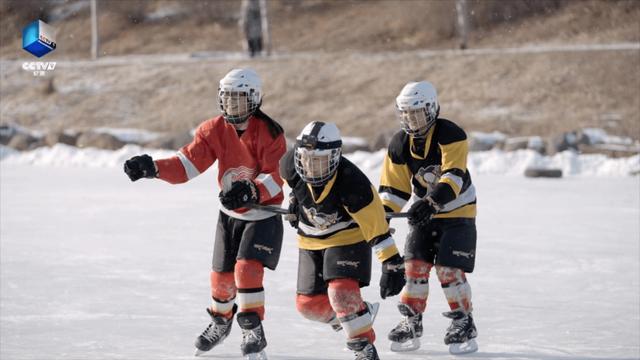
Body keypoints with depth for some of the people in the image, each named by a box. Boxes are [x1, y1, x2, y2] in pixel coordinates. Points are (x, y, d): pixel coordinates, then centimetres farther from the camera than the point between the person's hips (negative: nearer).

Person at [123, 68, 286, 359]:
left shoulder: (269, 132, -20)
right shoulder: (215, 131, -8)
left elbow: (275, 177, -24)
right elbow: (187, 164, -14)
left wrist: (250, 192, -42)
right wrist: (152, 168, -30)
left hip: (263, 214, -4)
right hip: (230, 214, 5)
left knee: (247, 268, -21)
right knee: (222, 274, 10)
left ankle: (254, 334, -10)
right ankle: (220, 323, 39)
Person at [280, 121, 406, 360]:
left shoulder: (352, 183, -34)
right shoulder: (291, 166, -23)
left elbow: (377, 226, -31)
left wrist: (393, 265, -31)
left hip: (348, 236, -6)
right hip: (311, 240, 6)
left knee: (342, 291, -26)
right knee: (308, 304, 3)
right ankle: (357, 318, 29)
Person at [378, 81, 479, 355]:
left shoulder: (451, 135, -21)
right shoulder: (399, 144, -3)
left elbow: (454, 176, -32)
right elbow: (394, 186, 1)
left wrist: (431, 201, -44)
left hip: (457, 211, -5)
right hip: (423, 211, 5)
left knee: (449, 269, -12)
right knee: (415, 265, -5)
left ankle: (464, 324, 3)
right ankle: (411, 323, 8)